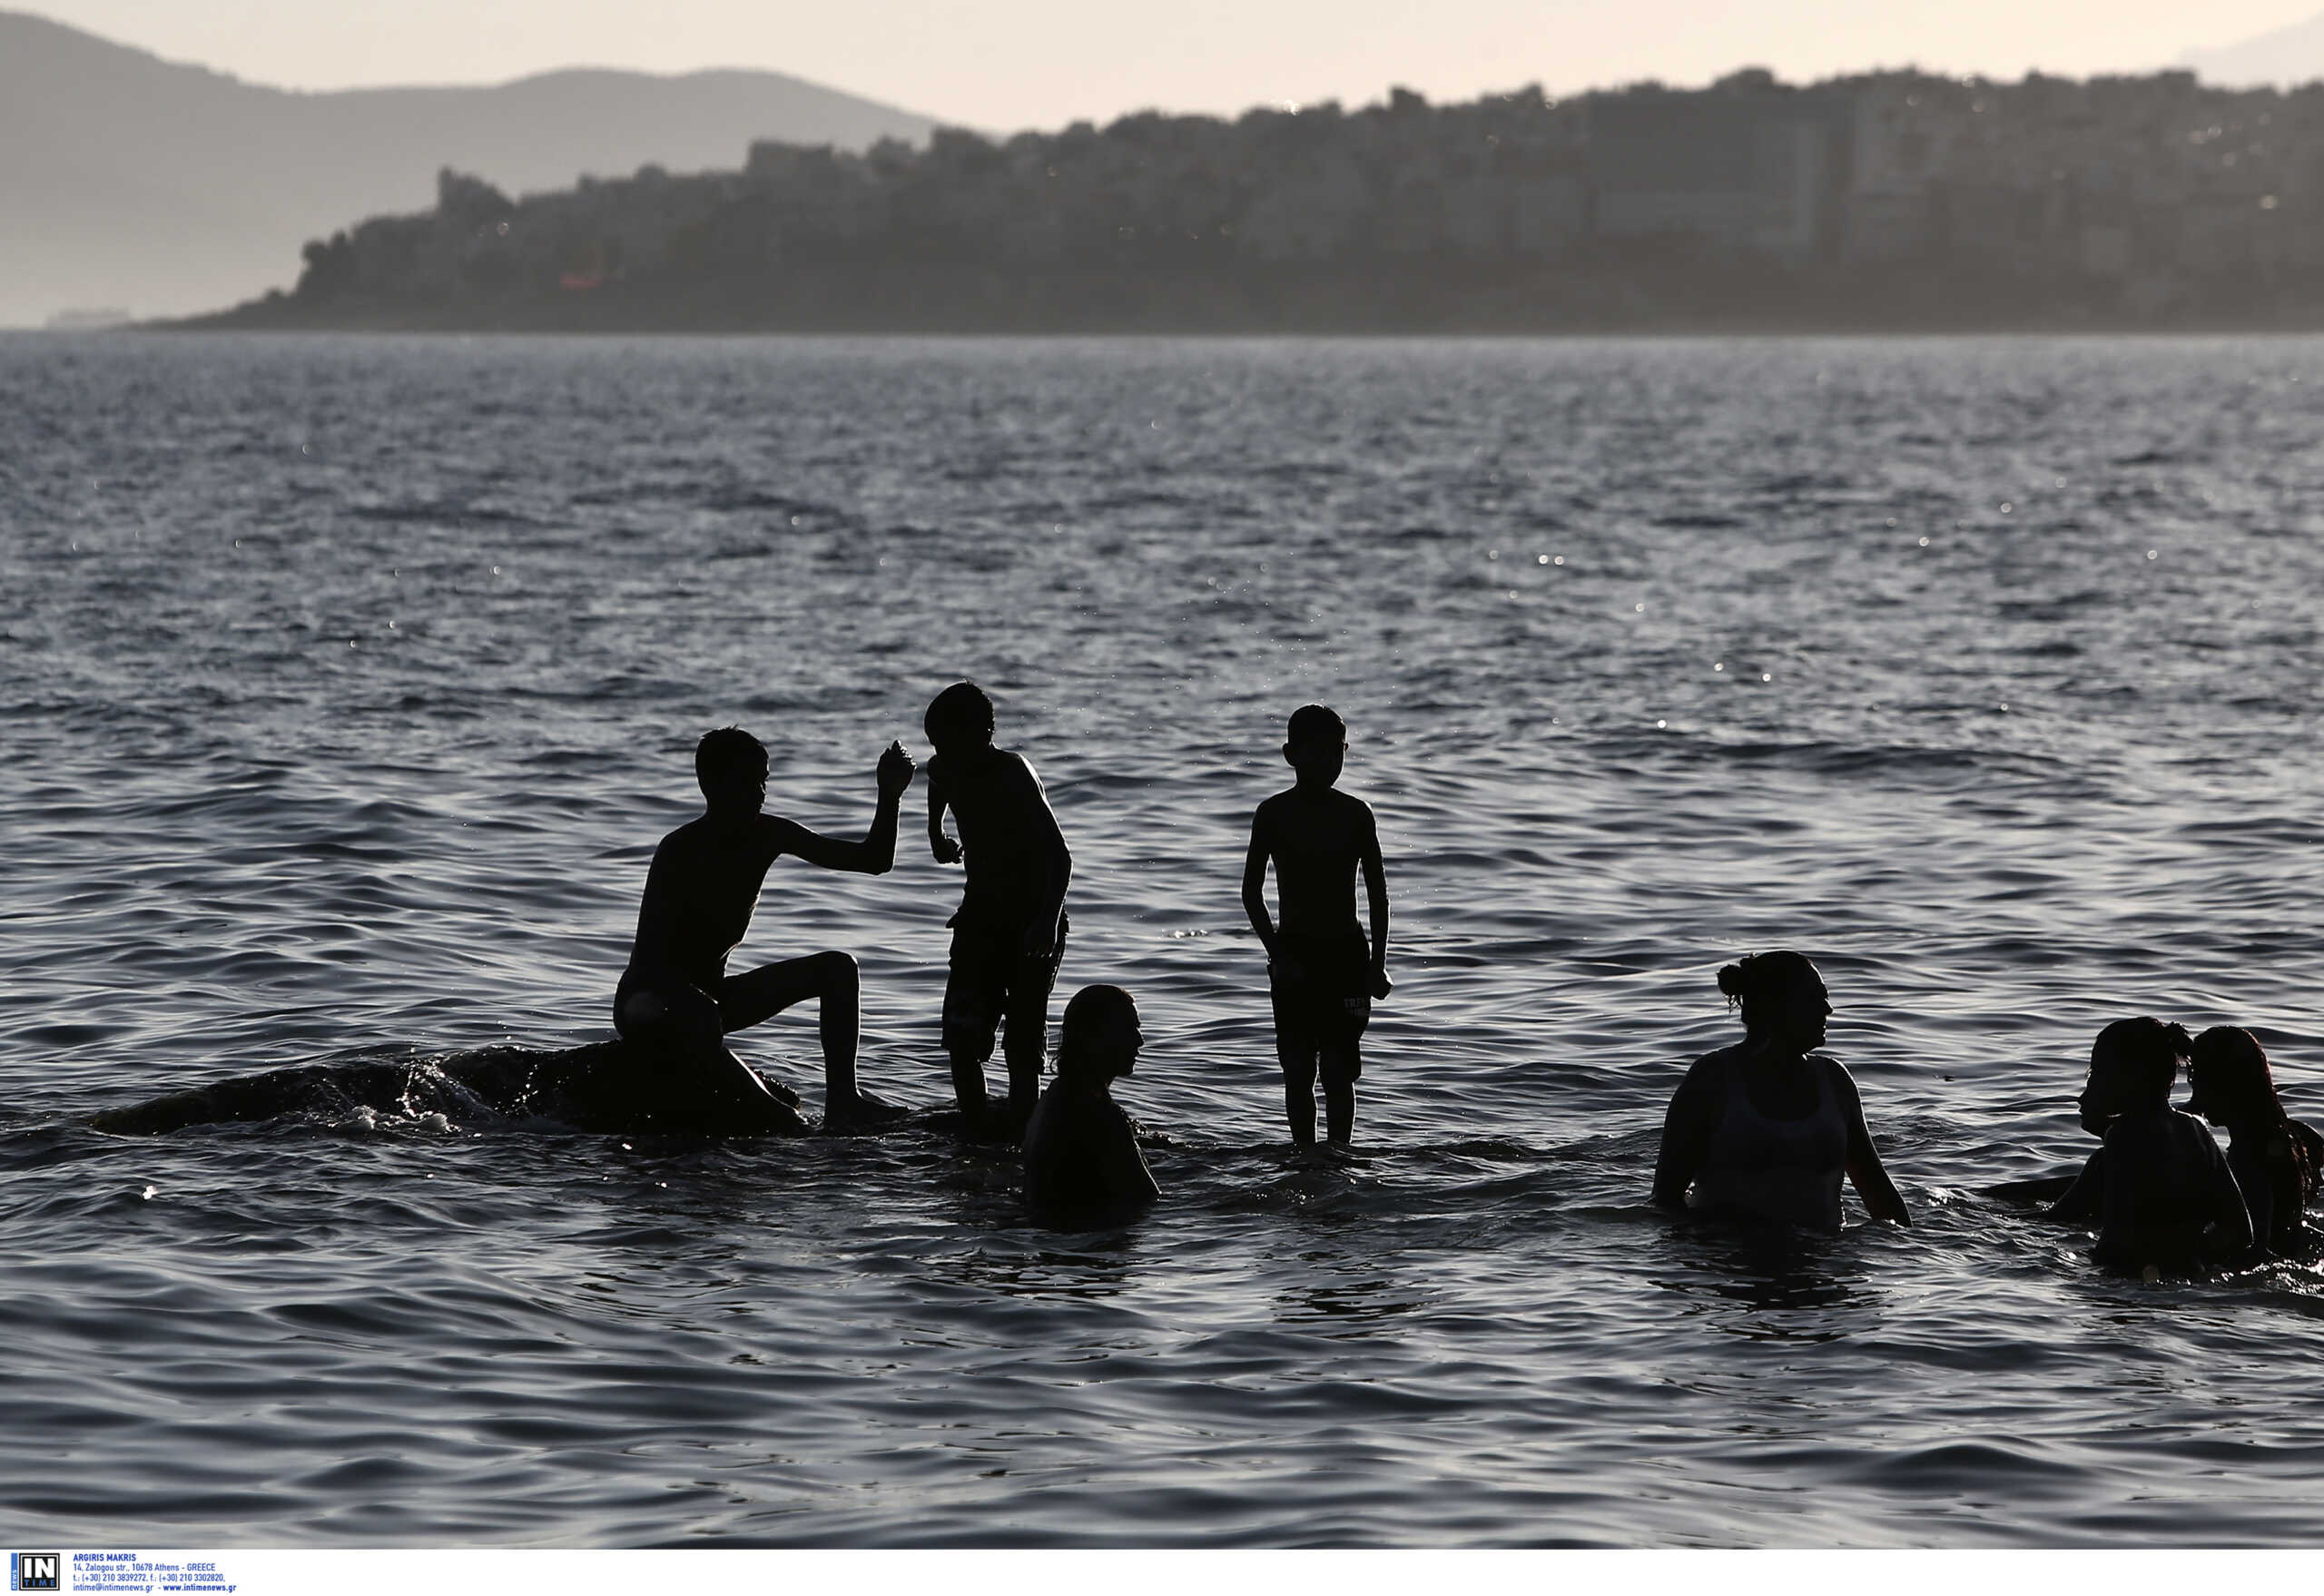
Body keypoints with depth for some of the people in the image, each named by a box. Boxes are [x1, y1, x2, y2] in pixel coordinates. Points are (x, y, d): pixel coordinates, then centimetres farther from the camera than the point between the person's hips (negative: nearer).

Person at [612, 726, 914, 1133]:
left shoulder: (767, 836, 0)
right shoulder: (681, 851, -21)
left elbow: (872, 861, 4)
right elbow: (650, 959, -28)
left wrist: (890, 796, -14)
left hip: (709, 997, 8)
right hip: (645, 1001, -8)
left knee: (837, 969, -4)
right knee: (698, 1020, -43)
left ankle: (842, 1099, -16)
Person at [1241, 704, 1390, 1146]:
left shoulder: (1356, 815, 0)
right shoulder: (1274, 814, -2)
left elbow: (1377, 891, 4)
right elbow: (1252, 890, 0)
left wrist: (1378, 960, -2)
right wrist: (1276, 951, -9)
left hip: (1346, 952, 0)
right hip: (1295, 952, 0)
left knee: (1338, 1069, -2)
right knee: (1299, 1069, 1)